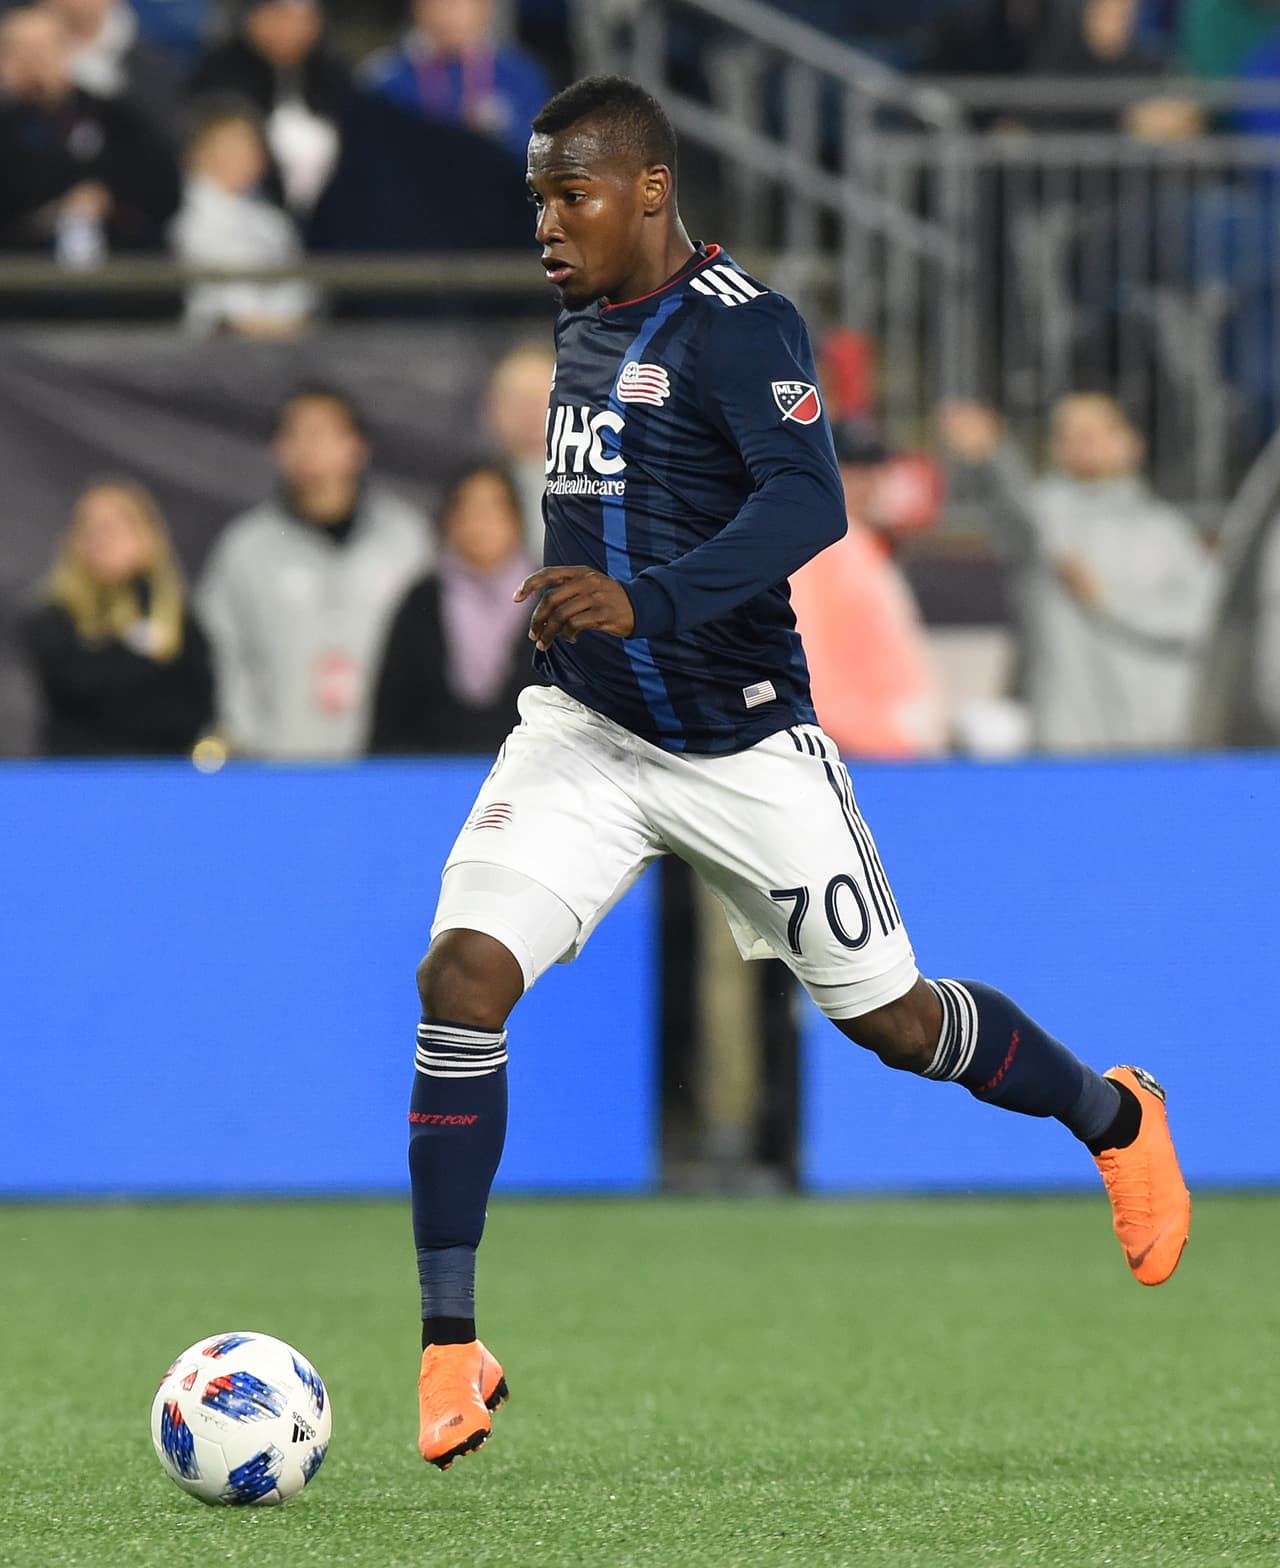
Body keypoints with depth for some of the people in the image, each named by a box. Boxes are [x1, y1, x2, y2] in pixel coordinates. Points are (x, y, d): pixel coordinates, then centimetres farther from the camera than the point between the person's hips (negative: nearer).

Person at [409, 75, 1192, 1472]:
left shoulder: (740, 326, -15)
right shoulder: (583, 323, 8)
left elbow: (808, 503, -30)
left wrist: (648, 600, -41)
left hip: (743, 750, -5)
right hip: (586, 730, 5)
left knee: (891, 1019, 8)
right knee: (463, 967, -17)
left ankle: (1114, 1120, 40)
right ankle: (450, 1350, -14)